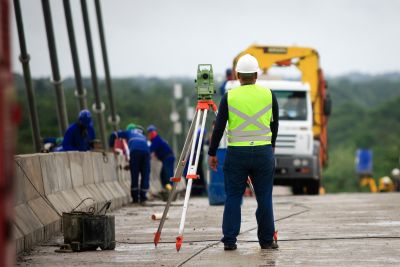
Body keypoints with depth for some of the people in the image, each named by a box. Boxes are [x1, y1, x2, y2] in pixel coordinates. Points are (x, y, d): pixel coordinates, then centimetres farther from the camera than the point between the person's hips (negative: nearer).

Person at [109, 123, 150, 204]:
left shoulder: (128, 132, 33)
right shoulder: (143, 136, 41)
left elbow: (114, 135, 27)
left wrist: (111, 147, 35)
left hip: (135, 150, -3)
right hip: (146, 151, 3)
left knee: (134, 175, 1)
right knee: (145, 175, 7)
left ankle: (135, 198, 0)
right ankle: (143, 197, 3)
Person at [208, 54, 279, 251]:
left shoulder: (229, 97, -1)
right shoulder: (268, 95, 2)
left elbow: (219, 127, -1)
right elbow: (274, 125, 12)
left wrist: (212, 153, 7)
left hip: (236, 153, -1)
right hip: (263, 152, 1)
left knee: (233, 197, 5)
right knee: (264, 197, 7)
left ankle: (229, 240, 2)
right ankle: (267, 240, 11)